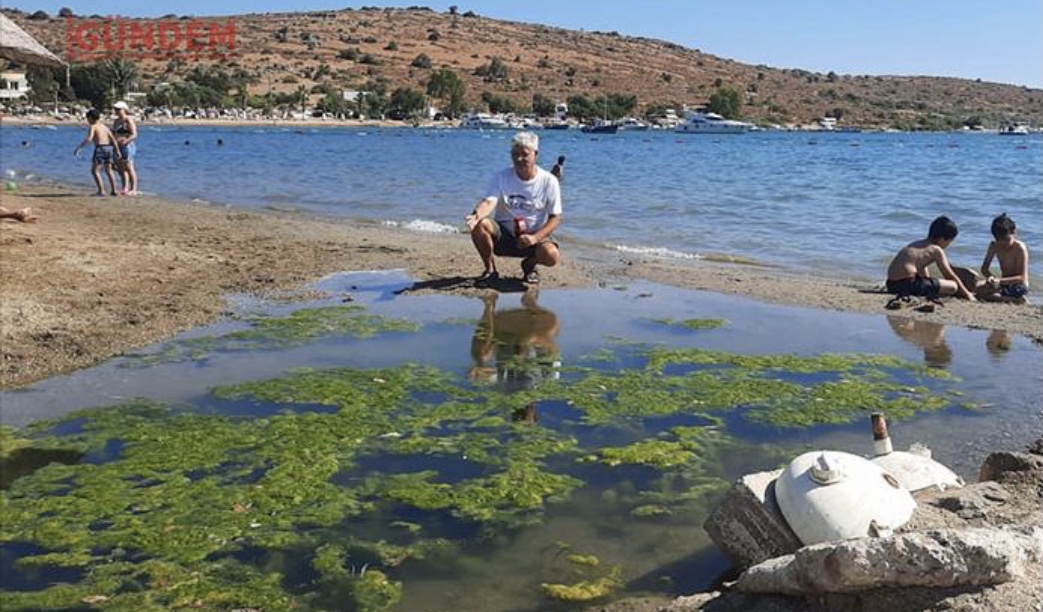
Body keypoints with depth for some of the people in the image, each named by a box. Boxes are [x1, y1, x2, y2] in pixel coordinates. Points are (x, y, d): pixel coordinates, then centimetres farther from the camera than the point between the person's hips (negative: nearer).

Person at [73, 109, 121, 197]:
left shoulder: (92, 127, -3)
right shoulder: (104, 126, 18)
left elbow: (89, 139, -18)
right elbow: (113, 139, 13)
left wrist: (78, 148, -17)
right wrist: (117, 151, 16)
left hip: (100, 148, -7)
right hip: (109, 148, 7)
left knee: (95, 171, -1)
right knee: (108, 171, 19)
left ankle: (101, 191, -9)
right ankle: (114, 190, 17)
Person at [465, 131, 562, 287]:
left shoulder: (548, 181, -6)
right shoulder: (501, 177, -5)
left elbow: (555, 217, -6)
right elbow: (489, 201, -22)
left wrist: (535, 237, -22)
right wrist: (477, 215, -46)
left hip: (535, 234, -1)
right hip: (503, 233, 1)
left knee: (551, 256, -33)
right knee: (480, 224, -31)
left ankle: (529, 264, 6)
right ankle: (490, 269, -7)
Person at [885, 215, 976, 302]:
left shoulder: (917, 244, 24)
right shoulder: (937, 250, 1)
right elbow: (950, 276, 5)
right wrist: (967, 294, 15)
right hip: (908, 284, -9)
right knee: (953, 286, -4)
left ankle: (904, 295, 10)